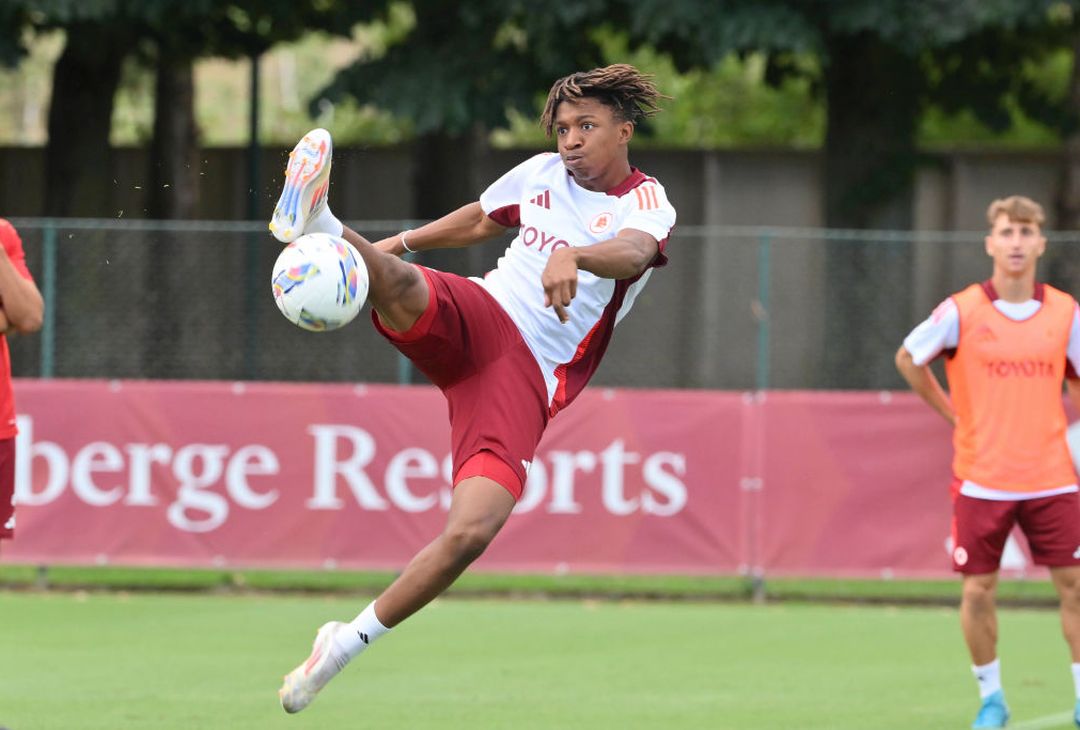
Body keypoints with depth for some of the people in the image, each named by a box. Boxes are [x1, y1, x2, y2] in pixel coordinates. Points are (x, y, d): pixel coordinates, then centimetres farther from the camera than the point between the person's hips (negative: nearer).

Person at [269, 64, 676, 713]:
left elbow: (633, 252, -26)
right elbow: (479, 221, 35)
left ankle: (349, 642, -8)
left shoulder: (646, 202, -1)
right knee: (399, 283, -35)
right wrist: (401, 243, 28)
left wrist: (572, 256, -47)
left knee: (471, 533, -19)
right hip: (473, 318, 4)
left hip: (527, 381, -4)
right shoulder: (540, 173, 14)